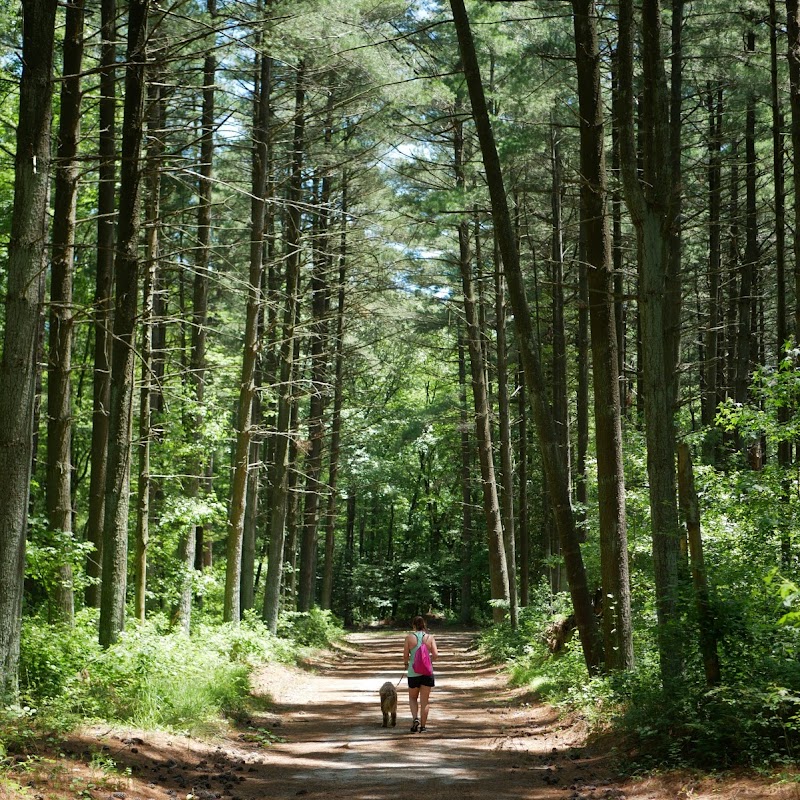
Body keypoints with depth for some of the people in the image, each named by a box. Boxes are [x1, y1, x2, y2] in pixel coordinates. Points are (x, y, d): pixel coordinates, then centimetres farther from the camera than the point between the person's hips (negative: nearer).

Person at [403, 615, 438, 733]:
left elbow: (405, 655, -3)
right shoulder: (430, 637, -1)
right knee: (425, 700, 9)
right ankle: (422, 725, 11)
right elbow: (435, 655, -7)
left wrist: (406, 663, 18)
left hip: (413, 671, -1)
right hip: (427, 671, 1)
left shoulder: (409, 637, -4)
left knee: (413, 698, 18)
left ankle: (415, 718, -3)